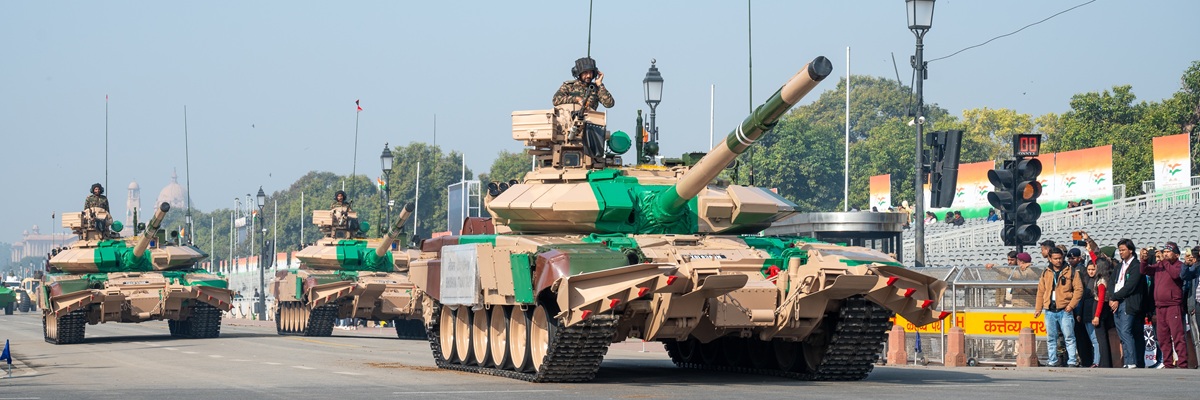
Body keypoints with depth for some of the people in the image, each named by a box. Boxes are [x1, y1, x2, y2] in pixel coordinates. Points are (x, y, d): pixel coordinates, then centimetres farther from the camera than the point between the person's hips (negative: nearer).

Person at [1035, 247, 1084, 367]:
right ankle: (1053, 362, 13)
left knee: (1069, 337, -6)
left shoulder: (1070, 272, 1)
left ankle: (1072, 362, -6)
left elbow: (1079, 289, -3)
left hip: (1065, 311, -4)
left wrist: (1071, 305, -11)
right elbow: (1040, 292, 15)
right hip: (1050, 311, 4)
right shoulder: (1046, 273, 12)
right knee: (1051, 338, 7)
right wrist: (1038, 309, 10)